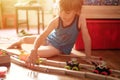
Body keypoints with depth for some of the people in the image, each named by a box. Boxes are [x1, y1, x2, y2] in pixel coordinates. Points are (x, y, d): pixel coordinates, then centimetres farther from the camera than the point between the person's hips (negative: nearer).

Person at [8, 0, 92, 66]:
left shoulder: (81, 19, -33)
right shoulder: (56, 21, -28)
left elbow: (86, 37, -27)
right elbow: (42, 35, -32)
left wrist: (88, 57, -25)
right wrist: (34, 50, -47)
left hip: (60, 48, -2)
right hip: (50, 38, 3)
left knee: (38, 52, -27)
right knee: (25, 39, 11)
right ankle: (19, 42, 49)